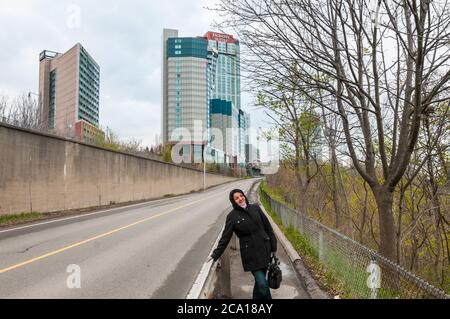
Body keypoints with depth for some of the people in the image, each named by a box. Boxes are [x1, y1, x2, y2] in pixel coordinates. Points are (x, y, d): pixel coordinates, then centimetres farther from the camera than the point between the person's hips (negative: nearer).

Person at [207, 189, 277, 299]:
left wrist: (273, 246, 8)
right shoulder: (232, 216, -7)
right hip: (251, 254, -4)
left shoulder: (255, 208, 2)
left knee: (260, 281, 15)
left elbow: (268, 227, 8)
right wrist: (215, 255, -7)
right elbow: (225, 237, -4)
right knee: (263, 284, -7)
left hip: (264, 250, 4)